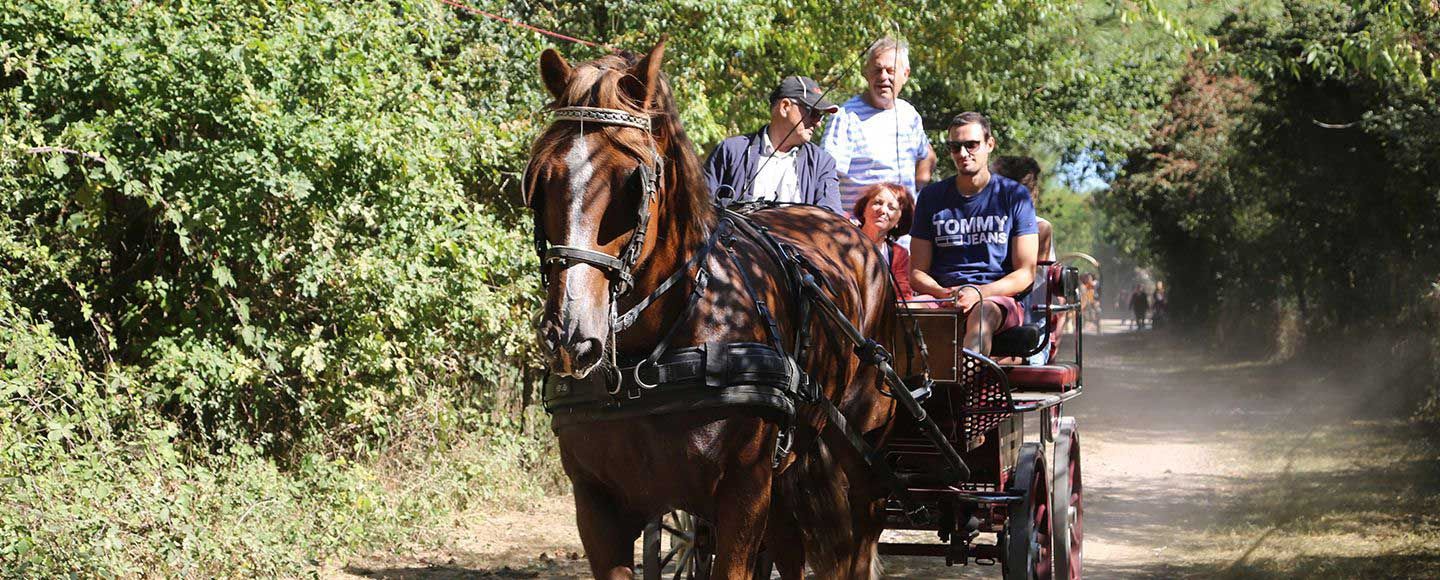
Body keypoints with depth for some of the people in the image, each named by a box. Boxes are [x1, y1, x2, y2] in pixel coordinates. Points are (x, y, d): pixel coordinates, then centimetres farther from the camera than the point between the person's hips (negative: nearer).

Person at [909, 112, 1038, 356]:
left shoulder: (1014, 196, 9)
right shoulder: (932, 196, 17)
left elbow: (1026, 273, 4)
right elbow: (917, 272, 14)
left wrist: (980, 293, -15)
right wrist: (944, 293, -10)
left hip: (999, 299, -2)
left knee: (984, 312, -40)